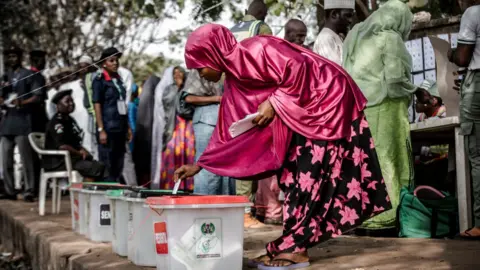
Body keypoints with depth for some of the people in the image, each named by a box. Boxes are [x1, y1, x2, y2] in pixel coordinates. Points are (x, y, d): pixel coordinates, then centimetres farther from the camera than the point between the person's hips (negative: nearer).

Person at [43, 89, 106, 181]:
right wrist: (80, 153, -11)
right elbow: (62, 146, -23)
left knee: (101, 166, -5)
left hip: (72, 157, 10)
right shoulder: (56, 123, -12)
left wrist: (83, 151, 1)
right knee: (94, 168, -24)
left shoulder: (69, 120, 18)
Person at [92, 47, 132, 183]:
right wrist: (101, 130, -16)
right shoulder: (99, 80, -4)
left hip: (120, 128, 7)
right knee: (107, 166, -6)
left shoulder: (118, 79, 16)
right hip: (108, 129, -7)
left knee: (118, 166, 11)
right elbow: (97, 105, -9)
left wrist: (127, 127, 15)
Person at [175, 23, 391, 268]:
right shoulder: (233, 79, 8)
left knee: (308, 173, -11)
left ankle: (294, 249, -8)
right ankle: (293, 244, 8)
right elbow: (228, 130, 10)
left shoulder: (254, 50, -19)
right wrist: (199, 165, 9)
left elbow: (297, 68, -26)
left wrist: (273, 104, -20)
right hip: (303, 110, 9)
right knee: (293, 173, 5)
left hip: (327, 99, -9)